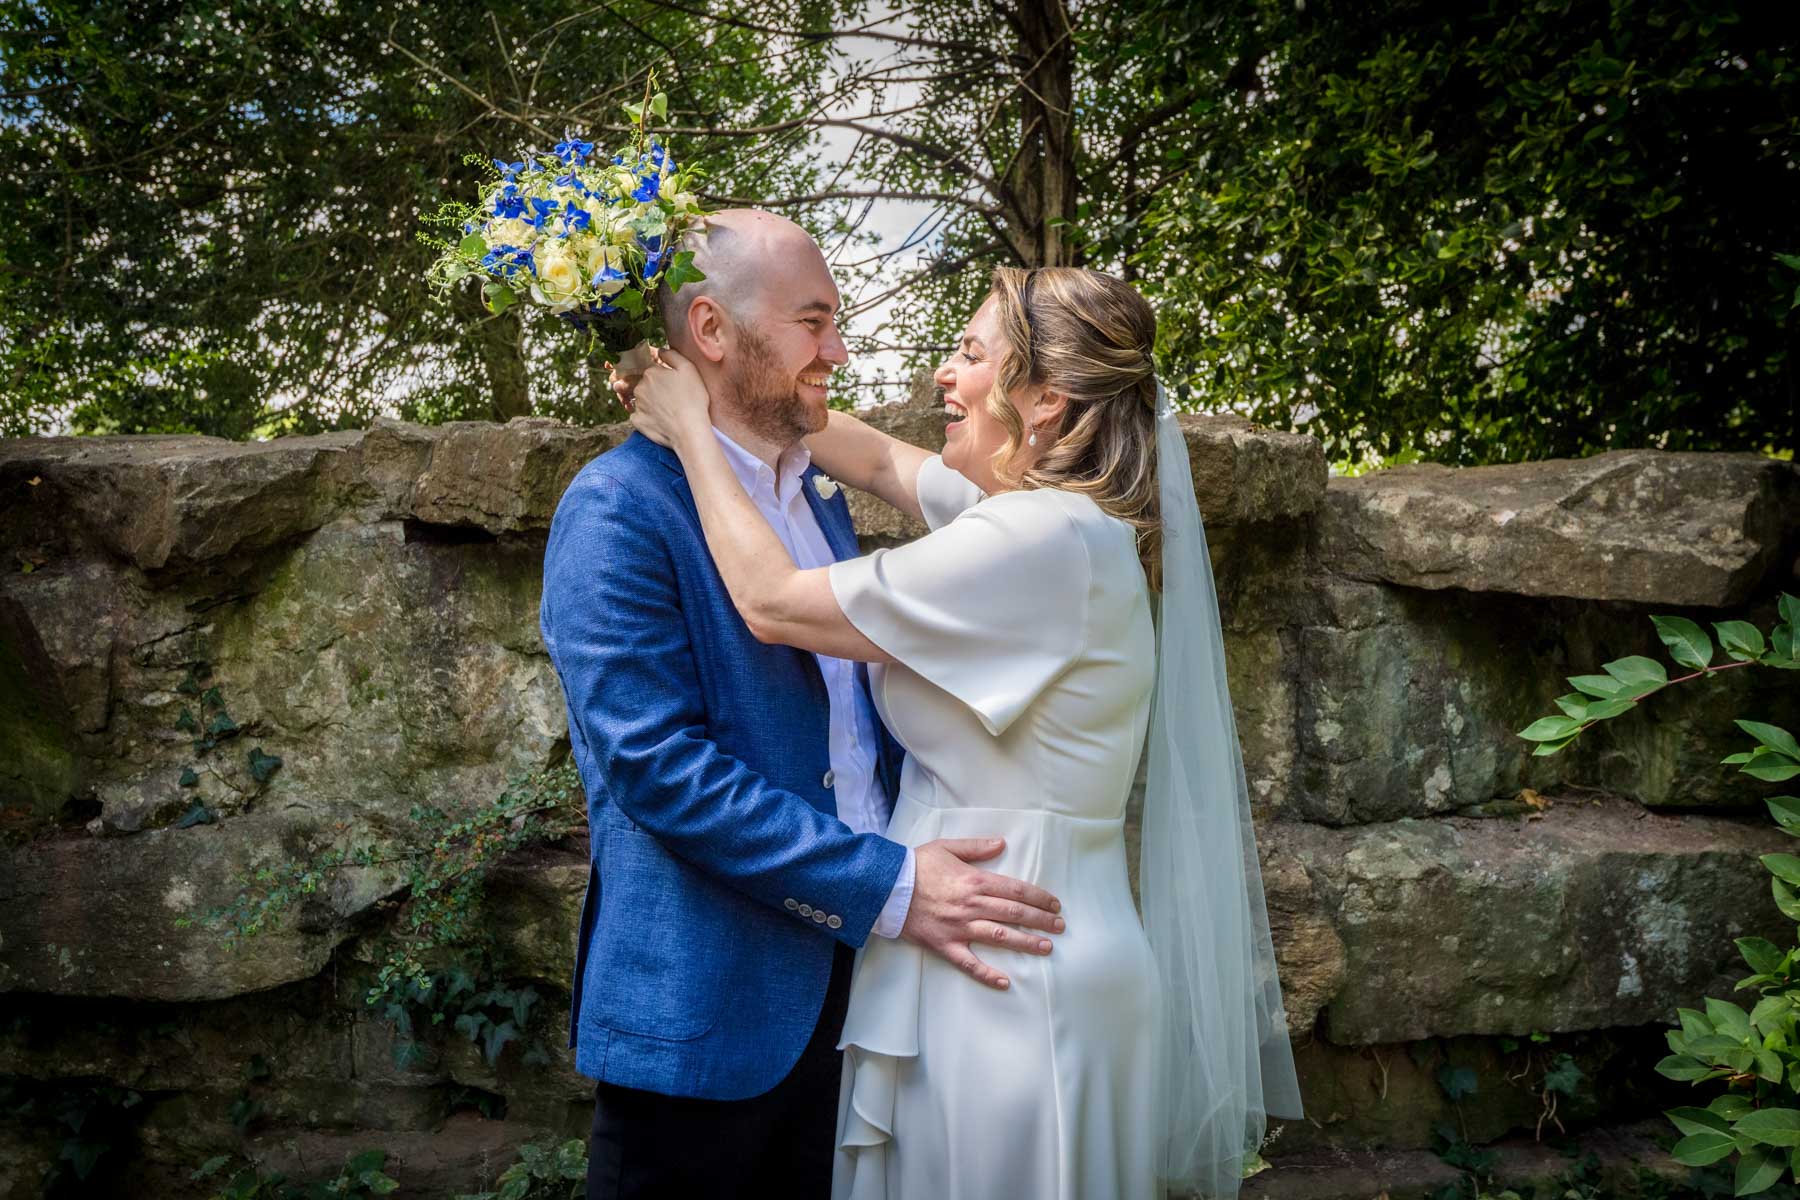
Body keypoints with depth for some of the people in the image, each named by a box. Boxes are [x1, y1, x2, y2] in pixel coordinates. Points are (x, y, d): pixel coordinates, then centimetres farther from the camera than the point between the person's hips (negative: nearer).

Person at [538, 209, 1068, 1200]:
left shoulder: (825, 503, 11)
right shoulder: (618, 508, -15)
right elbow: (658, 763, -22)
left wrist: (944, 854, 5)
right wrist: (888, 888, -22)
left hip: (848, 975, 7)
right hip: (706, 1006, -7)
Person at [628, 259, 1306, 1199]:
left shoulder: (1044, 540, -23)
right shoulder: (1050, 510, 5)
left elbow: (770, 601, -18)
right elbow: (882, 461, 17)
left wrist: (691, 432, -6)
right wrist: (722, 383, 12)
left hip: (1008, 980, -9)